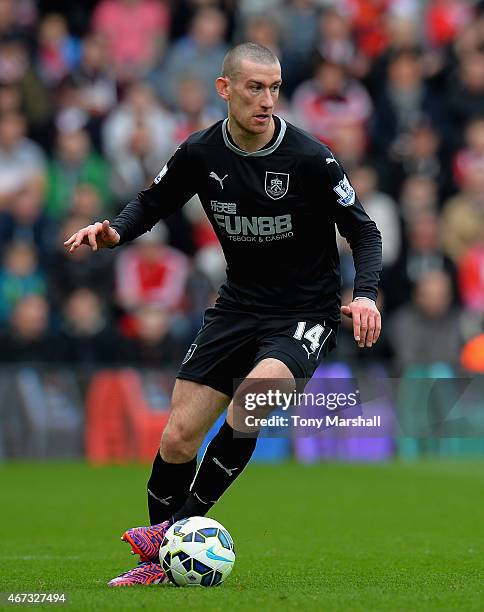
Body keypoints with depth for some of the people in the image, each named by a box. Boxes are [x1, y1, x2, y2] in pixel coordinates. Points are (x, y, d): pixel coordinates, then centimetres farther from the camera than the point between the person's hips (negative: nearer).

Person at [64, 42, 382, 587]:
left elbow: (363, 231, -7)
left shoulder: (310, 158, -16)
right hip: (238, 305, 4)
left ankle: (178, 527, -14)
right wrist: (114, 231, -8)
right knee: (177, 439, -3)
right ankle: (159, 563, 17)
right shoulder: (200, 154, -5)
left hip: (306, 313, -4)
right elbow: (152, 203, 13)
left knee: (245, 407, -30)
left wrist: (365, 293, -24)